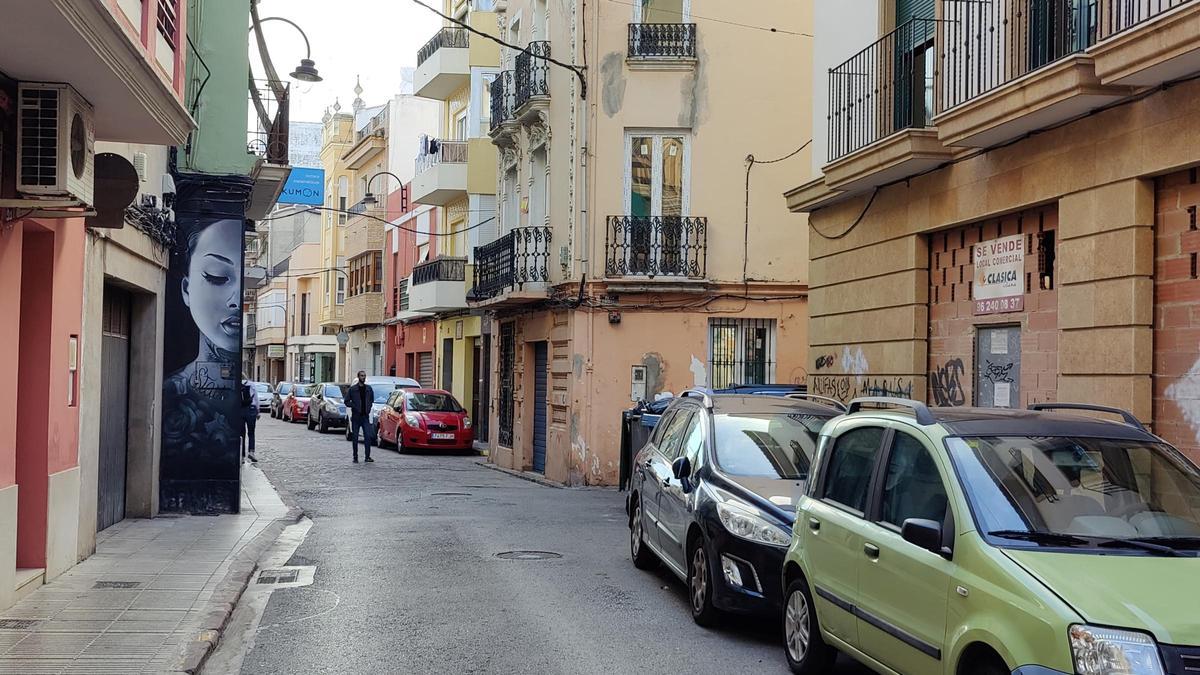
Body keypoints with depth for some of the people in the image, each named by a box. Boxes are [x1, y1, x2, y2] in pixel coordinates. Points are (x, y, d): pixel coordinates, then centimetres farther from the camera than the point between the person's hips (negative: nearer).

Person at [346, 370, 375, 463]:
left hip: (365, 416, 2)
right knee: (355, 438, 3)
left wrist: (368, 408, 5)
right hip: (355, 417, -2)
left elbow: (372, 400, 20)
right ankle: (355, 457, 10)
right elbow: (347, 402, 1)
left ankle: (368, 456, -2)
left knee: (368, 436, -7)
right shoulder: (352, 389, -2)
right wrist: (355, 407, -11)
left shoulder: (368, 388, 8)